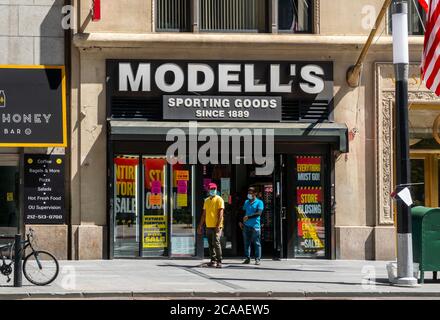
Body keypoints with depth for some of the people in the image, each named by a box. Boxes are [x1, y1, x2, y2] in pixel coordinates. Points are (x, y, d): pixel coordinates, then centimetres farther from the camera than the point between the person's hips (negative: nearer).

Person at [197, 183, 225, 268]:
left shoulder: (219, 200, -4)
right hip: (208, 226, 6)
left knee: (216, 243, -11)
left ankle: (219, 262, -8)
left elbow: (221, 213, -10)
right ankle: (213, 261, 12)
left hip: (216, 226, -6)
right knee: (210, 244, 7)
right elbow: (204, 214, 20)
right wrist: (200, 225, 16)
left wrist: (218, 225, -19)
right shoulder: (207, 200, 16)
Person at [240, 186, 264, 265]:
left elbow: (259, 213, -13)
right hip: (246, 226, 5)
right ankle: (247, 258, 9)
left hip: (255, 226, -5)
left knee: (257, 243, -4)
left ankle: (258, 259, -2)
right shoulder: (246, 202, 17)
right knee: (246, 243, 5)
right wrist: (241, 222, 11)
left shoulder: (259, 202, -1)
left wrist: (248, 217, -18)